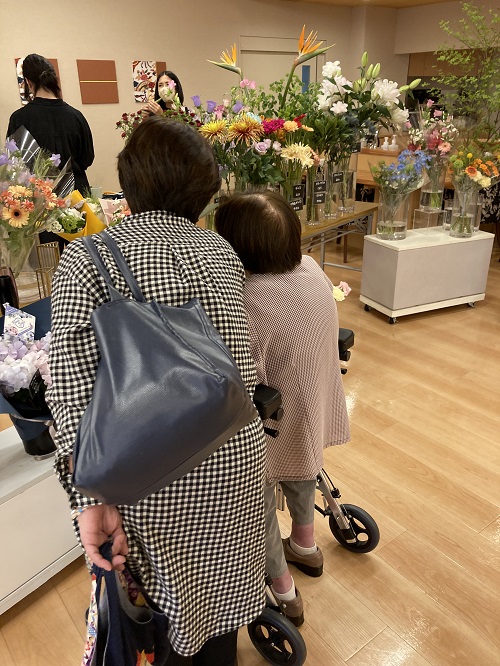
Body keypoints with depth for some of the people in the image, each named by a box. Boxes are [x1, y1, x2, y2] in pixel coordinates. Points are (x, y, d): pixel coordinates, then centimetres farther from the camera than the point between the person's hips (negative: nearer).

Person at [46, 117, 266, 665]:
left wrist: (90, 496, -14)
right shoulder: (222, 249, 1)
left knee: (163, 597, 24)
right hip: (235, 454, 4)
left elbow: (72, 380, -17)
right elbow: (245, 364, 1)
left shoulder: (86, 258, -9)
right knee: (218, 584, 28)